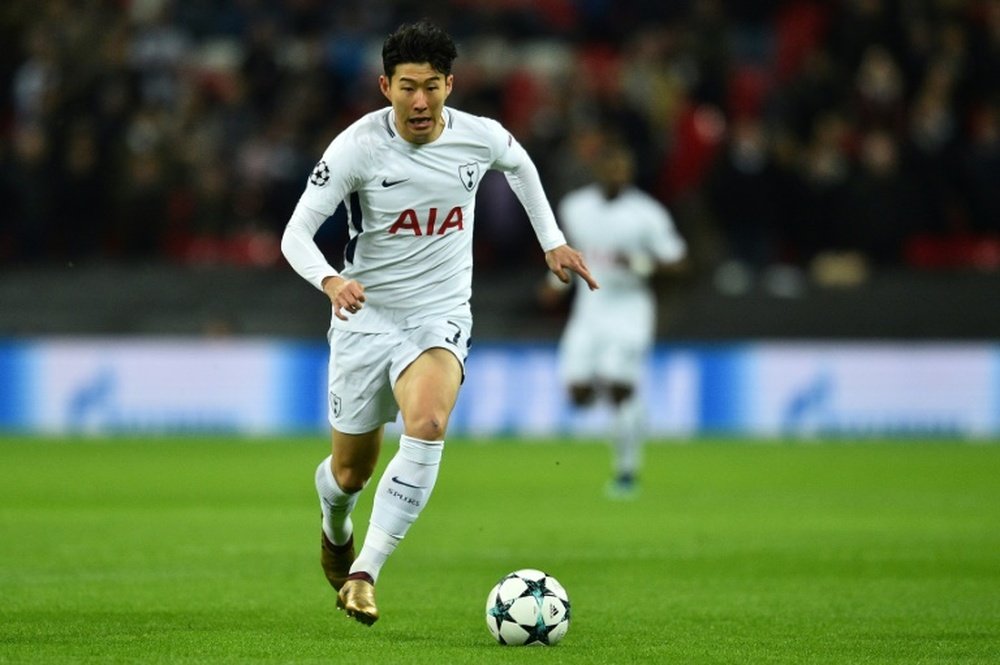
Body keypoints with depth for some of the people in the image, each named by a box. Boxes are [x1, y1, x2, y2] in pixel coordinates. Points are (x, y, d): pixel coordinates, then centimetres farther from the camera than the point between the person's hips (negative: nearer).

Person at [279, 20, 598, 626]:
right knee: (352, 471, 10)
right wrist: (330, 281, -37)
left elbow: (520, 165, 19)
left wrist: (552, 241, 21)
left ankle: (364, 574, -27)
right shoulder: (358, 146, -16)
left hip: (441, 316, 0)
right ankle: (336, 524, 50)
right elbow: (297, 232, -17)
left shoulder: (481, 138, -7)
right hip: (367, 315, 0)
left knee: (427, 424, -31)